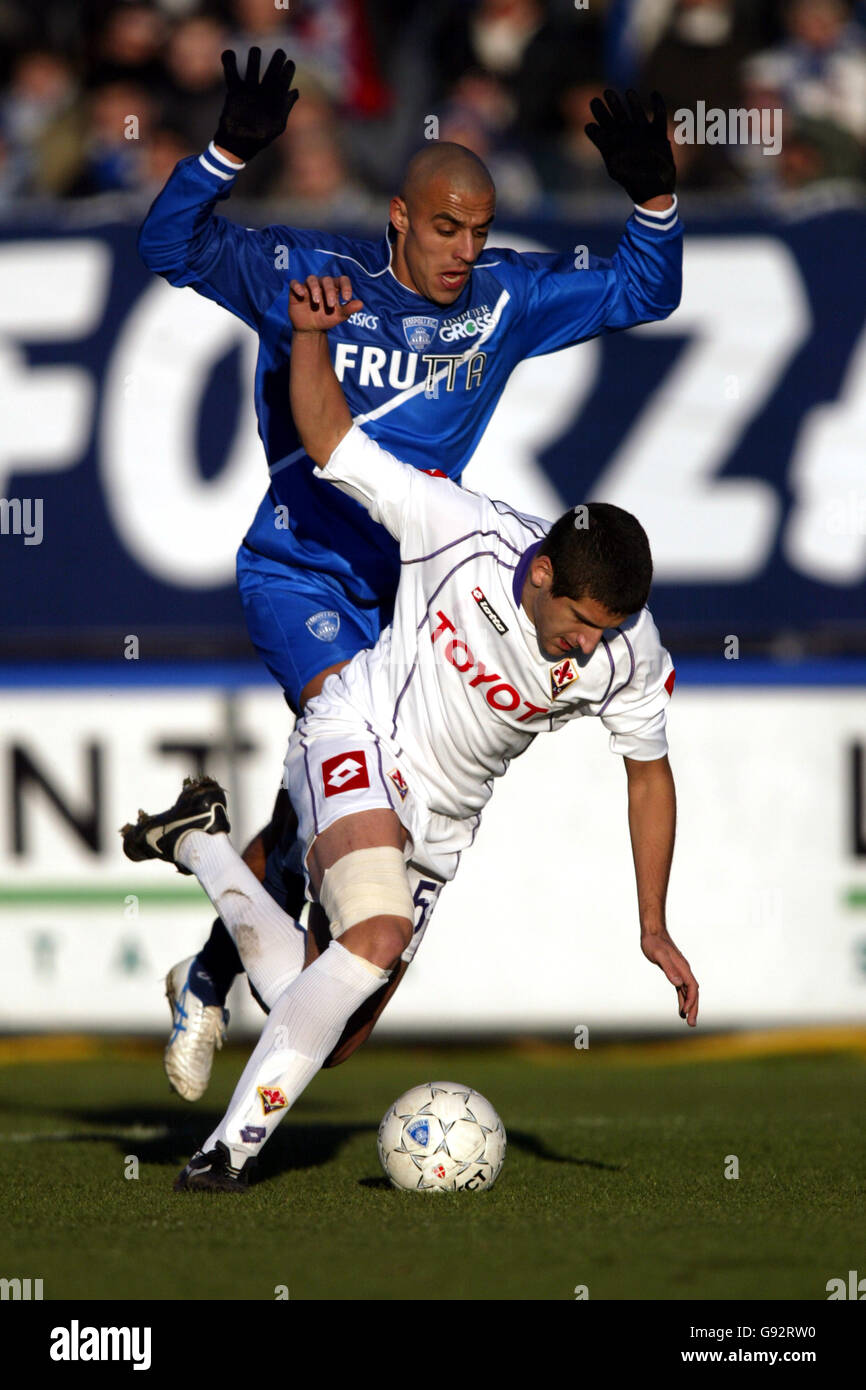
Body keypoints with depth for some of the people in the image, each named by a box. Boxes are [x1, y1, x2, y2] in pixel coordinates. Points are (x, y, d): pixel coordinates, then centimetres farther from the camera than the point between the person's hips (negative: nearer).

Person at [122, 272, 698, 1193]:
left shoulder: (631, 653, -14)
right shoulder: (463, 531, -23)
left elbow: (649, 773, 3)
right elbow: (330, 443, -15)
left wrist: (653, 930, 5)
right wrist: (309, 338, -33)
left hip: (444, 818, 5)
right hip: (360, 738, -5)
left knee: (305, 996, 0)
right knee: (377, 931, -32)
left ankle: (197, 842, 21)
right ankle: (233, 1147, -25)